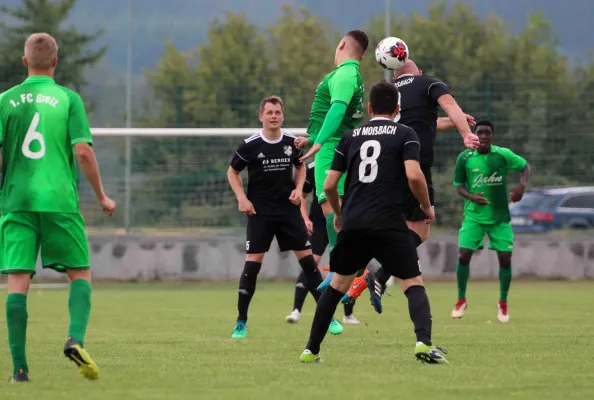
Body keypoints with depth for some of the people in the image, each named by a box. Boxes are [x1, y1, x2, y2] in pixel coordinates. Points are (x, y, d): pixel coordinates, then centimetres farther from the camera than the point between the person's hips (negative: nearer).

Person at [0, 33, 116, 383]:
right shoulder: (68, 99, 1)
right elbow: (83, 151, -5)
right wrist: (102, 196, 6)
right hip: (59, 199, -1)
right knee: (81, 273, 10)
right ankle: (76, 339, -13)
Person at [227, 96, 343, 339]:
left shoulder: (291, 142, 0)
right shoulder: (250, 145, -9)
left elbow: (300, 166, 19)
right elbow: (232, 172, 3)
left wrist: (298, 188, 2)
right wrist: (242, 198, -8)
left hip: (288, 210, 3)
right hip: (260, 212, -3)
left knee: (307, 258, 0)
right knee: (253, 262, -8)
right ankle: (241, 323, 1)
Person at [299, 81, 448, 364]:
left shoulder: (350, 137, 14)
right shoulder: (405, 135, 4)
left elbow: (329, 185, 12)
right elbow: (414, 176, -12)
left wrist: (338, 213, 30)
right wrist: (427, 207, 5)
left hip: (352, 224, 4)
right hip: (388, 224, -4)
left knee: (338, 283, 19)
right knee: (413, 283, 1)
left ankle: (311, 349, 20)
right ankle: (424, 342, -23)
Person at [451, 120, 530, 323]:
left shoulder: (503, 155, -9)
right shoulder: (465, 158, -8)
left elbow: (525, 166, 5)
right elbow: (459, 185, 1)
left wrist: (522, 185, -14)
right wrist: (471, 197, -20)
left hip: (499, 217, 0)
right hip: (474, 216, 0)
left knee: (505, 258, -3)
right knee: (464, 256, -8)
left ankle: (503, 303, 18)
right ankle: (461, 301, 13)